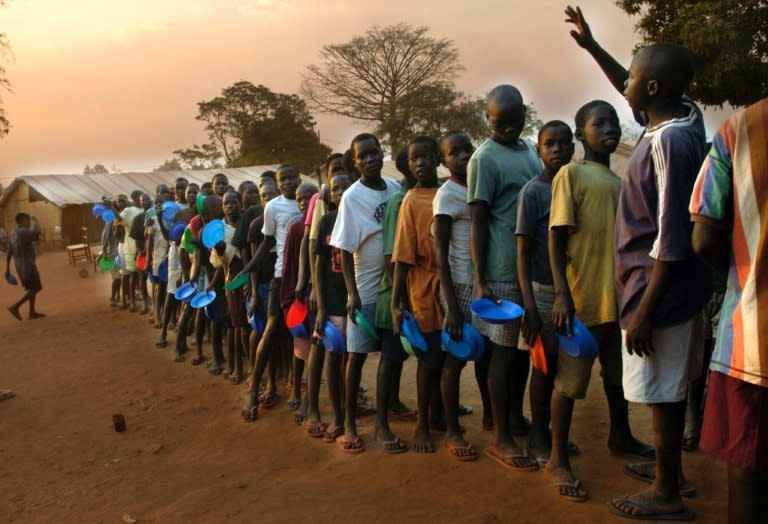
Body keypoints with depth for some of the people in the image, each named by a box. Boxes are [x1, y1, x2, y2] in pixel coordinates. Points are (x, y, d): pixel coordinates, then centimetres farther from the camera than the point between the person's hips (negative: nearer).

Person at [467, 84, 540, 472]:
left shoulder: (530, 151, 16)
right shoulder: (484, 158, -7)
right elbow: (478, 223, -10)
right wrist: (480, 282, -14)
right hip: (504, 272, -7)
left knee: (524, 348, 13)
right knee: (503, 351, -1)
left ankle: (517, 421, 27)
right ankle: (500, 438, 9)